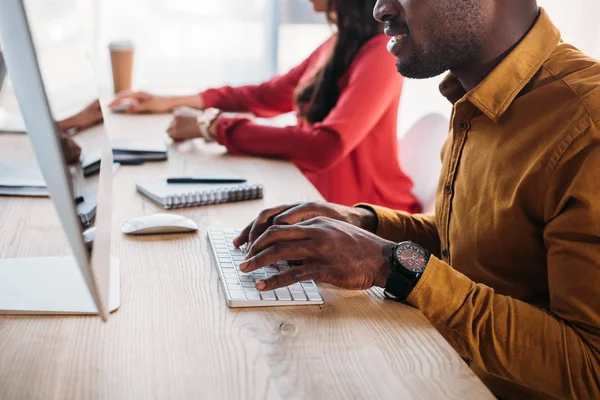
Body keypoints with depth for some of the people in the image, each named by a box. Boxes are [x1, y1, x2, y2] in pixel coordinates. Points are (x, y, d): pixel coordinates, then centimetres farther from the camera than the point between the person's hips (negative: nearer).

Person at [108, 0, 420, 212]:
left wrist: (213, 126, -28)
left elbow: (325, 147, -34)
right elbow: (268, 96, 20)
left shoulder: (381, 52, -20)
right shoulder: (341, 44, 9)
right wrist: (176, 102, 14)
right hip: (319, 195, 7)